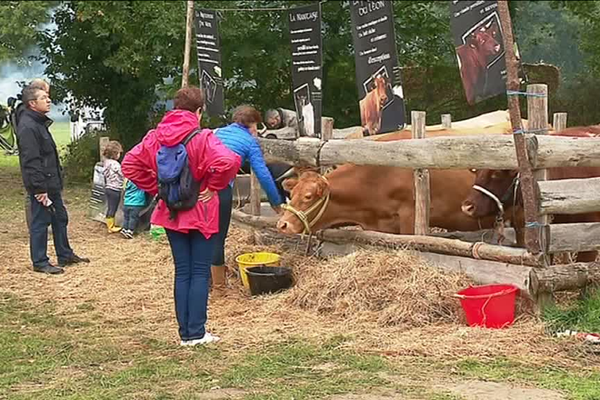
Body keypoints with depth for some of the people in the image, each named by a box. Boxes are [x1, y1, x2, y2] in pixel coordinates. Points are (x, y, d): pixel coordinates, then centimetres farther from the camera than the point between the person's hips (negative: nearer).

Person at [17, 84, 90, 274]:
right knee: (40, 222, -2)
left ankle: (65, 255, 27)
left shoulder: (40, 123, 15)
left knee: (60, 218, 17)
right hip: (41, 186, -10)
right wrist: (40, 189, -24)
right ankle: (40, 262, 7)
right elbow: (31, 161, -23)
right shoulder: (27, 127, -18)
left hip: (52, 183, 10)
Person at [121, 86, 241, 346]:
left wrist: (156, 188, 5)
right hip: (201, 213, -4)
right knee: (200, 272, 4)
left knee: (182, 272, 11)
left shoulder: (155, 137, 1)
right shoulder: (202, 137, -15)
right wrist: (213, 187, -15)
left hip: (172, 213, 5)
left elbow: (130, 164, 1)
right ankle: (196, 333, 4)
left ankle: (185, 333, 14)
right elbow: (228, 162, -30)